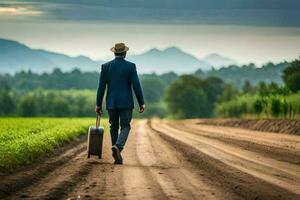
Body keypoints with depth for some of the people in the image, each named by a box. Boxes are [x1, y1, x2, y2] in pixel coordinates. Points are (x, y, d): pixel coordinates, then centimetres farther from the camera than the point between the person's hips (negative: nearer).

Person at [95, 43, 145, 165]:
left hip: (111, 103, 2)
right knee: (125, 127, 2)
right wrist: (141, 103, 0)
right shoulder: (130, 66, -4)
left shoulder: (105, 67, 1)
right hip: (126, 102, -2)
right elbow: (136, 86, -7)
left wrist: (98, 104, 7)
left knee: (114, 127, 13)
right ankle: (118, 147, -26)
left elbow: (101, 87, 1)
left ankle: (118, 156, 13)